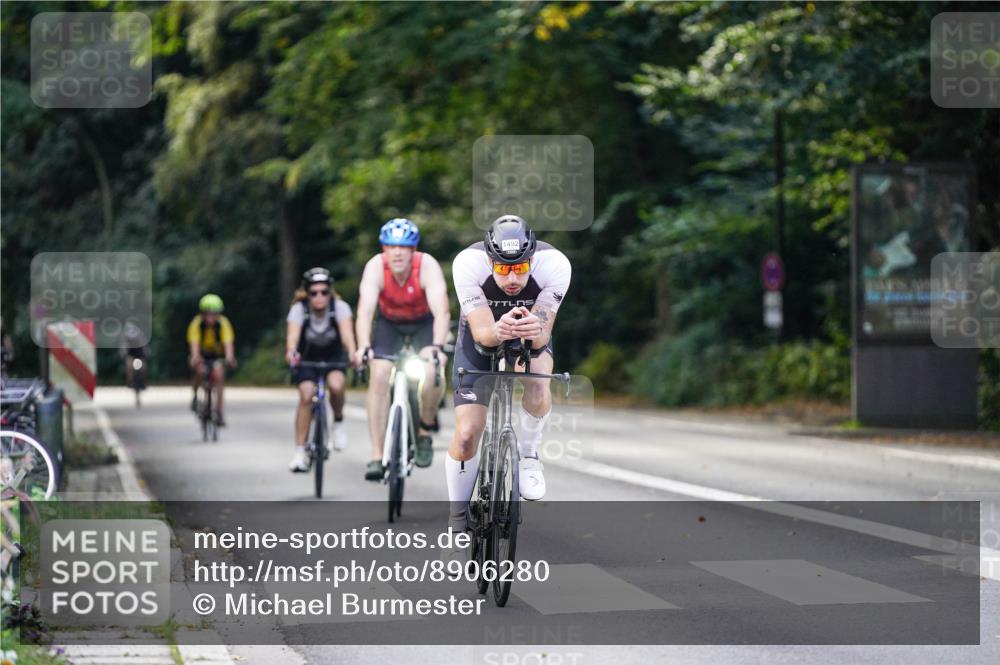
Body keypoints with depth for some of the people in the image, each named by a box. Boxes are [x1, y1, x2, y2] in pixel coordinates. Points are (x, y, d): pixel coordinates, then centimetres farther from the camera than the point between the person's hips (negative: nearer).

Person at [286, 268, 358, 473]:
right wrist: (291, 353, -62)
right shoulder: (299, 309, -24)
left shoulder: (339, 307, -25)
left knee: (336, 385, -30)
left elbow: (347, 332, -40)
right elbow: (293, 334, -39)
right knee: (306, 395, -21)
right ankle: (300, 451, -11)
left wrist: (352, 353, -61)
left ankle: (338, 423, -1)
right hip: (307, 357, 0)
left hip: (333, 356, 0)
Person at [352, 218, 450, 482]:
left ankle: (426, 430, 1)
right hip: (389, 322, 1)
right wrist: (364, 347, -54)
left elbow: (442, 312, -42)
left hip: (424, 322, -1)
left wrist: (437, 347, -57)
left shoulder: (428, 266, -32)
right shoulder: (376, 267, -29)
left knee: (433, 371, -25)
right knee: (379, 377, -16)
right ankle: (377, 456, -12)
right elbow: (365, 311, -38)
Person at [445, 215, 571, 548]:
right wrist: (498, 331, -60)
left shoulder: (554, 264, -33)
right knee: (466, 434, -11)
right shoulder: (467, 263, -34)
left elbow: (544, 332, -34)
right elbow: (481, 332, -37)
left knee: (537, 383, -34)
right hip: (481, 339, 0)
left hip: (532, 339, 0)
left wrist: (535, 331, -58)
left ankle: (528, 455, -6)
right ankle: (458, 520, 10)